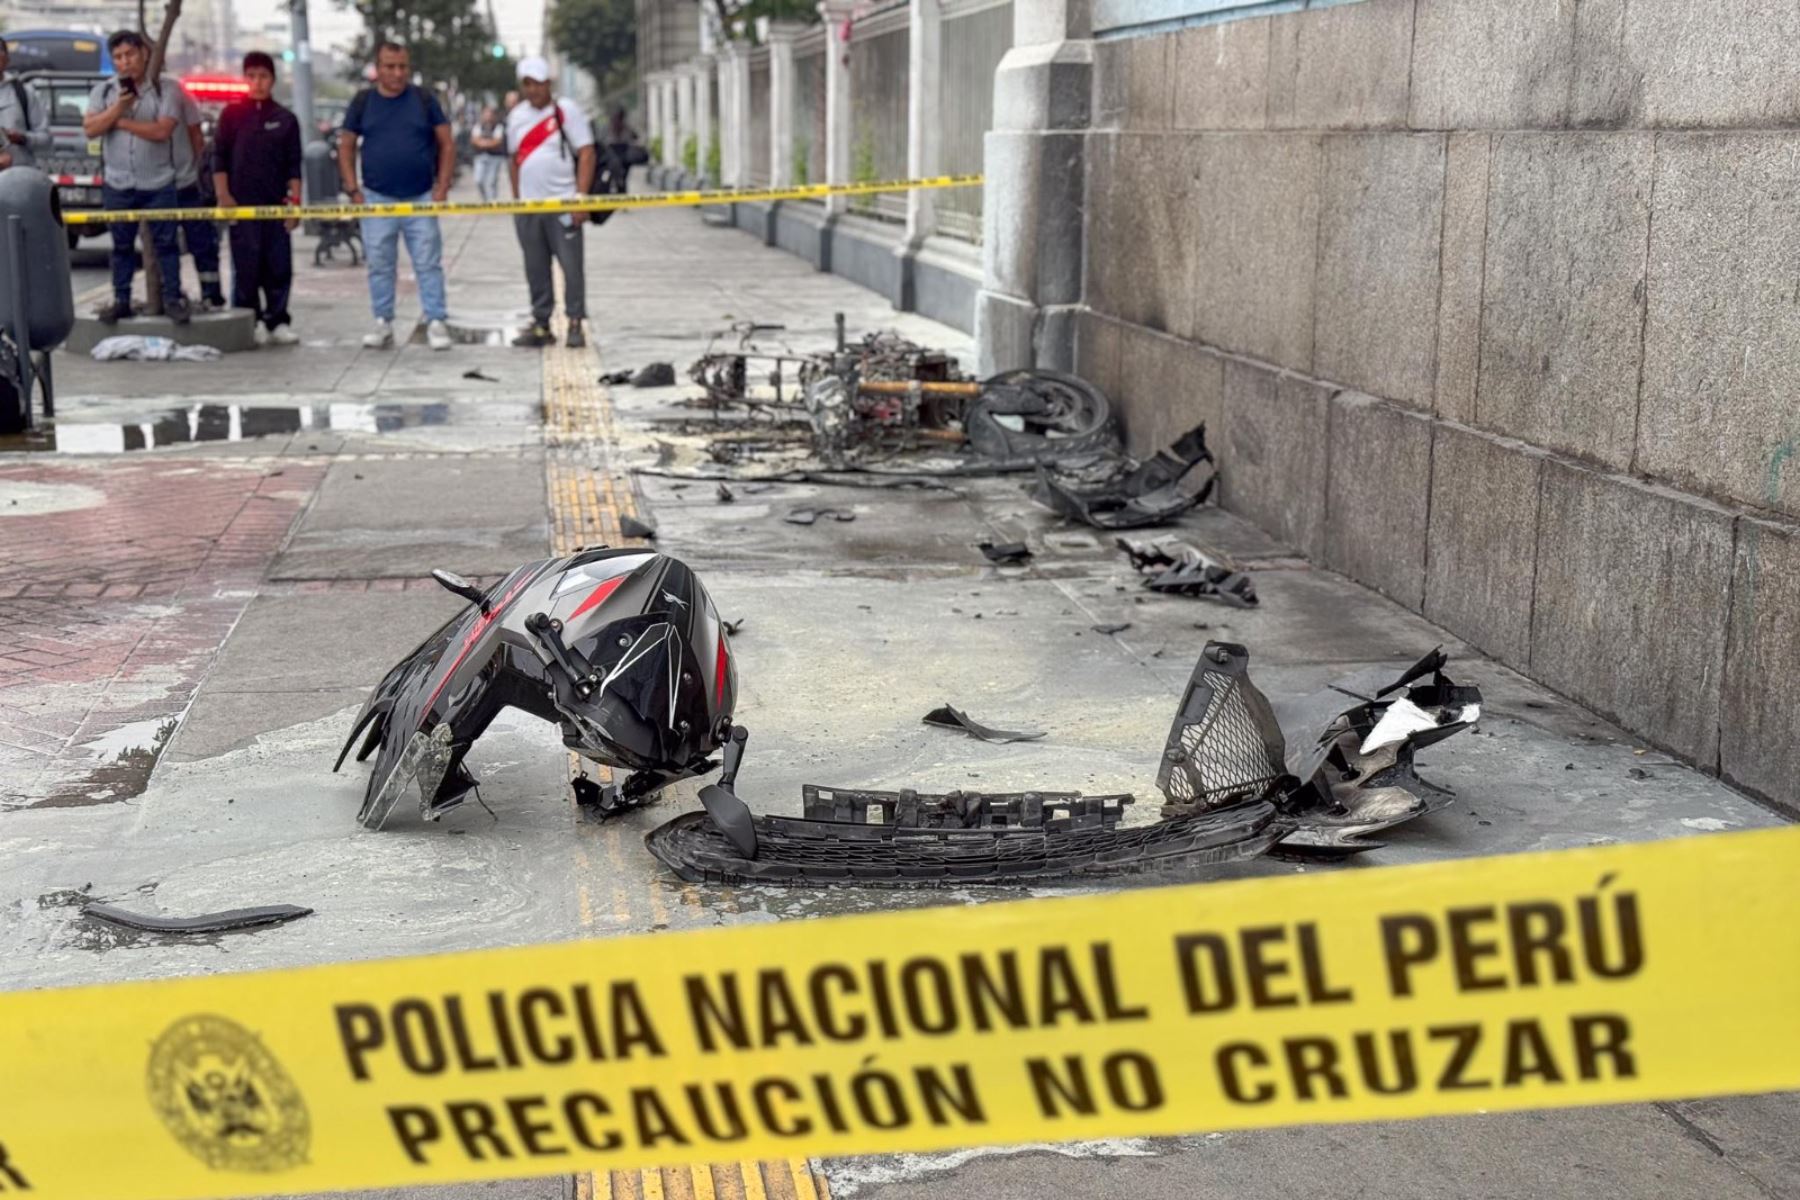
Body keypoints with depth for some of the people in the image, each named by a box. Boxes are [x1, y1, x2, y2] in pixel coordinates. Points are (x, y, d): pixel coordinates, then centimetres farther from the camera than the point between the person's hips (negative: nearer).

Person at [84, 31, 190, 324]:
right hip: (117, 184, 3)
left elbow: (162, 130, -13)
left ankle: (172, 298, 6)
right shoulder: (103, 90, 9)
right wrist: (118, 108, -15)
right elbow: (89, 129, -2)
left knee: (166, 243, 0)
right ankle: (121, 300, 13)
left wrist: (122, 122, -8)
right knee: (122, 245, 8)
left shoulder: (167, 89, -1)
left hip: (158, 183, -3)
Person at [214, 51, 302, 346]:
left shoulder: (286, 119, 8)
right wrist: (223, 194, -6)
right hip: (241, 205, -2)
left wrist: (295, 201, 0)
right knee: (245, 268, 0)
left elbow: (294, 166, 8)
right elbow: (219, 158, 3)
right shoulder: (232, 113, 4)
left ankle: (278, 321, 11)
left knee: (279, 268, 2)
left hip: (276, 205, 2)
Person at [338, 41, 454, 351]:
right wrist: (352, 190, -1)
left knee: (429, 263, -2)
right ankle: (383, 324, 14)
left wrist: (442, 185, -4)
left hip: (421, 198, -1)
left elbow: (447, 143, 5)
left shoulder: (424, 99, 3)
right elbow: (346, 146, 8)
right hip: (377, 198, 1)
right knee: (380, 265, 6)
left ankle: (436, 323, 2)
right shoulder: (363, 101, 4)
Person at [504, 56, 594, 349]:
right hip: (528, 206, 5)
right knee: (536, 269, 7)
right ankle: (541, 325, 14)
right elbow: (516, 160, 18)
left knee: (571, 266, -5)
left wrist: (581, 198, -16)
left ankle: (575, 324, 1)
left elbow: (586, 154, -8)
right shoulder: (516, 116, 12)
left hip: (563, 204, -5)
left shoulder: (567, 111, -4)